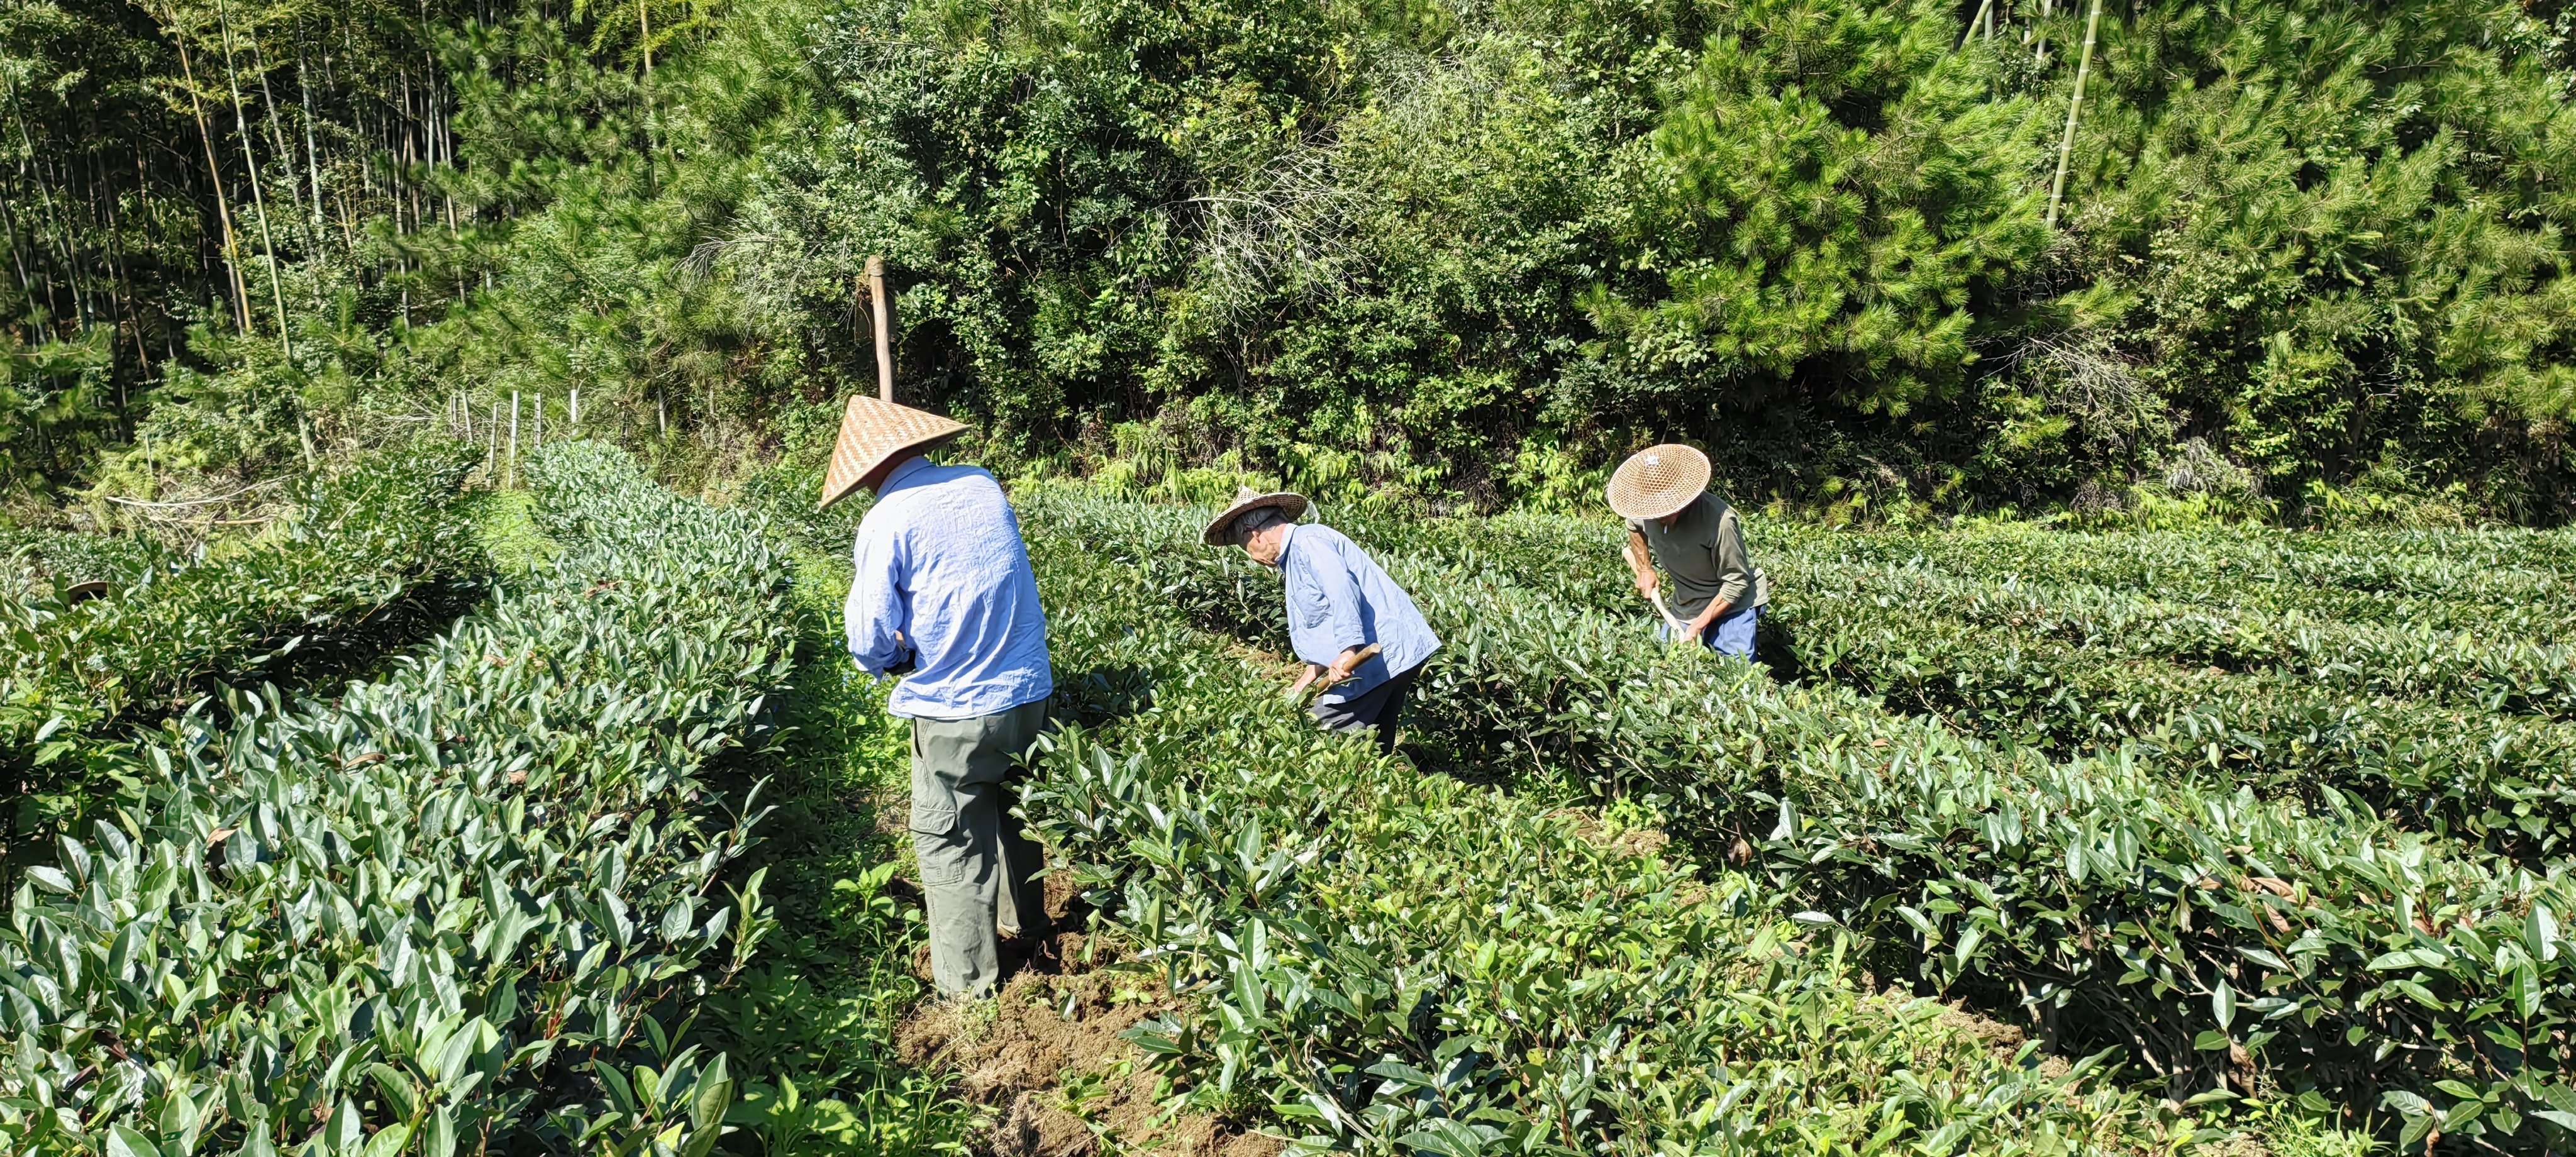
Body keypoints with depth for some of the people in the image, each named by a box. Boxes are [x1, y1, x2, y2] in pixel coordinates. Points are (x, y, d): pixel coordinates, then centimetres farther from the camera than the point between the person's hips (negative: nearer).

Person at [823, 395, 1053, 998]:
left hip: (954, 710, -6)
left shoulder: (885, 523, -15)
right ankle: (1024, 919, 47)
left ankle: (968, 985, 20)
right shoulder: (983, 484, 1)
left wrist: (901, 657, 9)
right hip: (1029, 693, 6)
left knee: (952, 846, 10)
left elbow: (871, 644, -14)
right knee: (1015, 810, 27)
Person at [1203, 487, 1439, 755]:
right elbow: (1318, 625, 26)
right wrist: (1310, 676, 22)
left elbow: (1342, 589, -26)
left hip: (1381, 655, -11)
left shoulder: (1307, 540, -10)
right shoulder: (1294, 557, 23)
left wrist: (1348, 650, -32)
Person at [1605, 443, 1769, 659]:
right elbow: (1634, 527, 13)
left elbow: (1736, 584, -22)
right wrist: (1645, 570, 6)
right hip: (1684, 608, 6)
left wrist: (1697, 626, -21)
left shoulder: (1720, 521, -33)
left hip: (1730, 605, -5)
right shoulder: (1647, 511, -15)